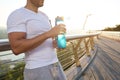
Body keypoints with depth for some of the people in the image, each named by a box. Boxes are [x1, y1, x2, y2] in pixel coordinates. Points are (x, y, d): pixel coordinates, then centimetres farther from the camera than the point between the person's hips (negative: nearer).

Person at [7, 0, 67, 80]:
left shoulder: (43, 16, 14)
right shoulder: (16, 16, -12)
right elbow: (16, 48, -26)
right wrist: (49, 33, -29)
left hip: (54, 66, 8)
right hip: (36, 72, -8)